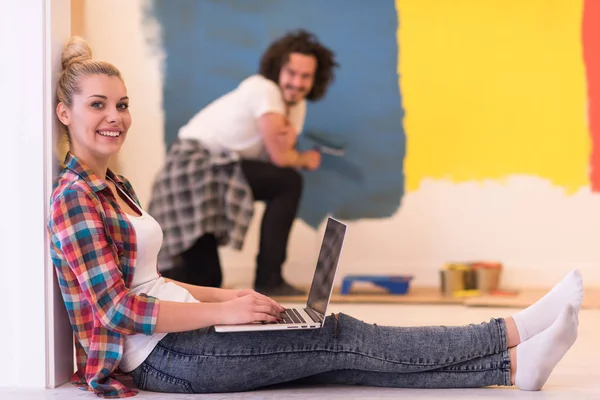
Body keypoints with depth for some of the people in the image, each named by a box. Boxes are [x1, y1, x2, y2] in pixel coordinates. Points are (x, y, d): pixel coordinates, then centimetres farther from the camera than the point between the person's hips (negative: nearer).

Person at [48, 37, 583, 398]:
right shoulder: (74, 196, -15)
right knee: (340, 339, -11)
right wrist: (223, 311, -18)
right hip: (157, 357, -9)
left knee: (338, 357, -4)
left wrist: (226, 295, 9)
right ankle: (512, 338, -8)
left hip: (175, 339, 9)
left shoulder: (114, 187, 16)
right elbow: (118, 309, -21)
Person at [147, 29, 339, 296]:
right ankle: (268, 279, -13)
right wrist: (305, 159, 1)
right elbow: (279, 158, -19)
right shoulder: (264, 89, -17)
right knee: (288, 183, -16)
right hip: (195, 163, -9)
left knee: (205, 280, 8)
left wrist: (289, 139, -22)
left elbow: (284, 153, -1)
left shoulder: (297, 104, 10)